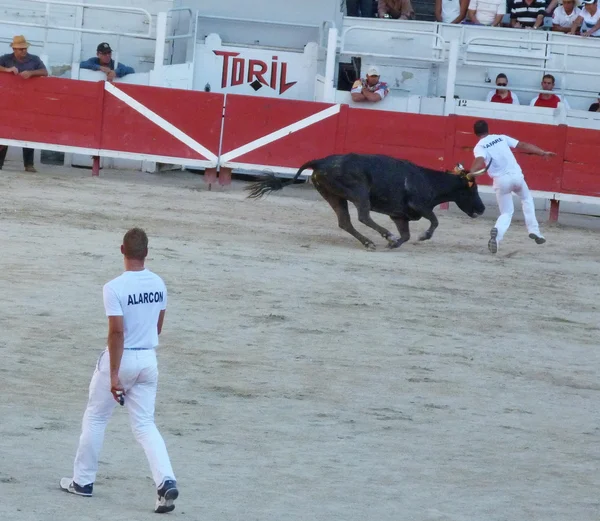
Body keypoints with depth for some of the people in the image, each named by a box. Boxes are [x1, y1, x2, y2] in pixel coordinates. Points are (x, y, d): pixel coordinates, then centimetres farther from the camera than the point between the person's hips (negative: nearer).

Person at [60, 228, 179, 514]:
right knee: (145, 424, 7)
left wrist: (114, 375, -20)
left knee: (95, 418, 14)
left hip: (120, 359, -5)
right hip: (148, 360, 5)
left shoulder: (115, 288, -19)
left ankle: (83, 480, 23)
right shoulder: (159, 284, 1)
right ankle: (166, 481, -12)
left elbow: (117, 331, -23)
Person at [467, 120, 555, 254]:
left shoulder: (479, 147, 1)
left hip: (501, 181, -2)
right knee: (526, 199, 31)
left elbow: (479, 161, -21)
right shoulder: (501, 138, 12)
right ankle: (533, 230, 20)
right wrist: (543, 153, 17)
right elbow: (523, 145, 12)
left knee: (506, 213, 10)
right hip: (516, 175, 2)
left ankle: (496, 233, -21)